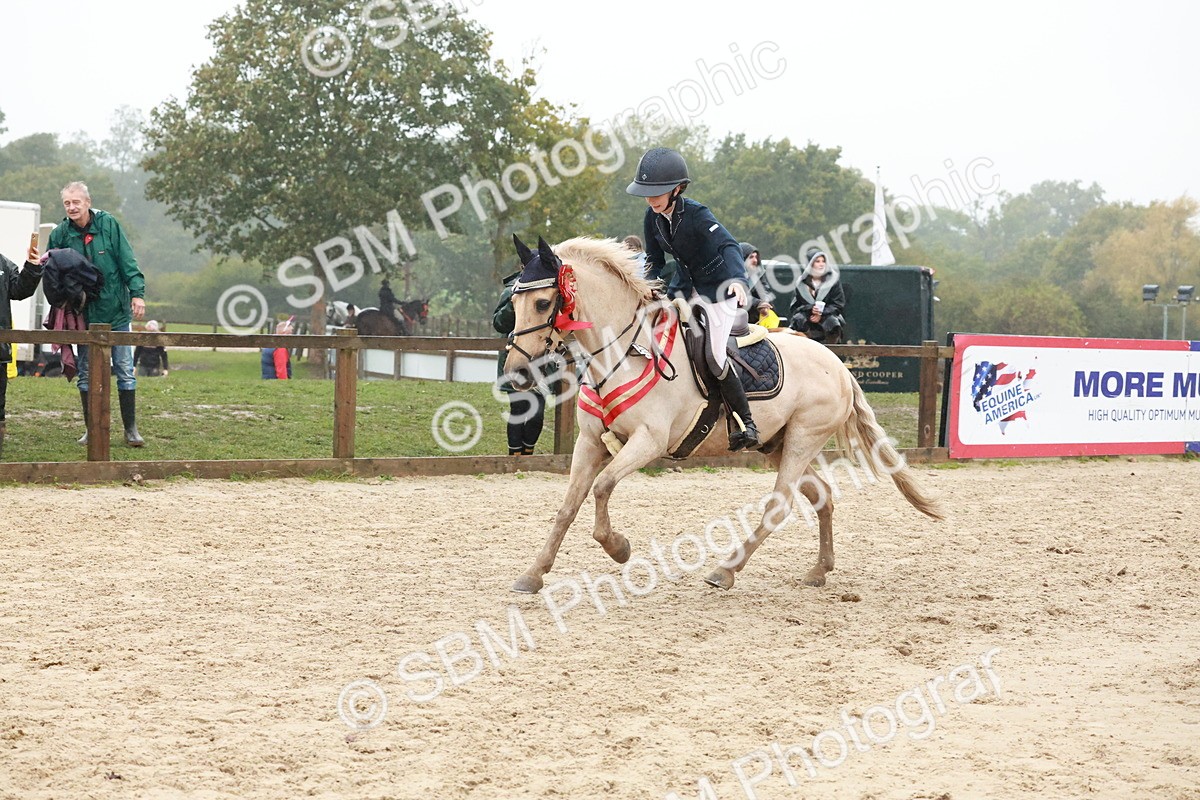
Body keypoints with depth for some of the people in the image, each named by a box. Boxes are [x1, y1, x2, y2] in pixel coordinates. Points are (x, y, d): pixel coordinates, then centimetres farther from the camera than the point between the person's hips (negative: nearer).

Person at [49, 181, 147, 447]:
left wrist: (137, 292, -14)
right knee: (86, 373, 7)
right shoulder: (60, 234, -1)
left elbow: (127, 261, -5)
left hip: (116, 310, -2)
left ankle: (131, 429, 9)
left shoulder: (108, 224, -6)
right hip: (84, 314, 2)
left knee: (125, 370, 1)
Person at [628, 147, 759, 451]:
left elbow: (728, 245, -36)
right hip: (684, 287, 7)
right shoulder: (652, 218, -5)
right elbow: (655, 259, 8)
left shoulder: (696, 214, -24)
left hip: (719, 288, -7)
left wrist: (738, 279, -54)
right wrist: (649, 283, -13)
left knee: (714, 355, -18)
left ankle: (745, 424, -8)